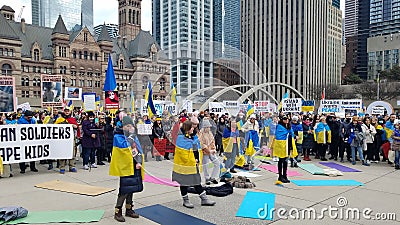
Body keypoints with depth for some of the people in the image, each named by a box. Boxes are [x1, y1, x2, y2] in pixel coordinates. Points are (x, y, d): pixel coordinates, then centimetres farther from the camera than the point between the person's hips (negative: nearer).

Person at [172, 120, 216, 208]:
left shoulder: (194, 137, 8)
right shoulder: (181, 138, -16)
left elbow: (198, 150, 15)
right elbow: (181, 152, -21)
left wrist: (198, 160, 2)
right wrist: (191, 161, -16)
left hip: (194, 165, 7)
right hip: (185, 165, -7)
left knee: (197, 181, 14)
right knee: (184, 182, 7)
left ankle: (204, 199, 20)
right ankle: (185, 201, 21)